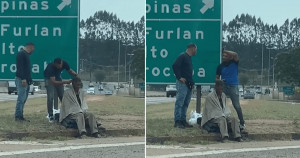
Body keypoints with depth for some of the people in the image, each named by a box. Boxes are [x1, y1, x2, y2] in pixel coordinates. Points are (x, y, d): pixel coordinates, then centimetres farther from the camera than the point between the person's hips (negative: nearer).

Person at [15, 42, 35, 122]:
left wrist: (29, 80, 18)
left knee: (23, 99, 9)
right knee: (21, 98, -11)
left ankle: (20, 116, 11)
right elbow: (20, 67, -18)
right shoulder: (21, 53, -9)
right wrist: (23, 79, -24)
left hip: (26, 80, 10)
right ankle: (17, 116, -10)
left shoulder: (25, 54, 21)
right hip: (21, 80, -10)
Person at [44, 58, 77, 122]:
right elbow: (53, 82, -40)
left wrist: (76, 75, -27)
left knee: (62, 96, -2)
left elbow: (70, 71, -6)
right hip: (49, 79, -5)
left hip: (58, 77, 5)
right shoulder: (50, 67, -38)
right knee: (50, 97, -17)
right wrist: (65, 82, -47)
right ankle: (51, 116, -9)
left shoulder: (64, 63, -25)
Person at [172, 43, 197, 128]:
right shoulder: (182, 56, -7)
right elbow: (175, 66, -18)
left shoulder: (189, 58, 22)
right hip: (182, 83, -10)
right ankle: (177, 121, -11)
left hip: (188, 84, 10)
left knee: (185, 104, 10)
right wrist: (179, 77, -18)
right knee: (179, 103, -10)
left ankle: (183, 121, 14)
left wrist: (191, 82, 15)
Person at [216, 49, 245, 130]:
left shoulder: (234, 63, -1)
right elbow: (217, 77, 15)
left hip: (233, 86, -4)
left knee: (237, 105, -9)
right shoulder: (220, 66, 8)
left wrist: (225, 51, -18)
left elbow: (235, 55, -21)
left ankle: (242, 123, -1)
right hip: (223, 86, 4)